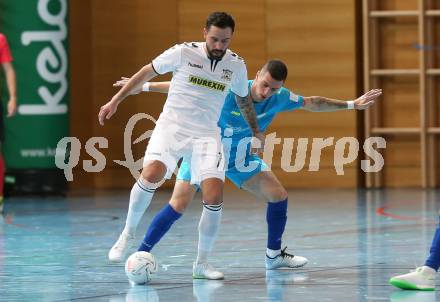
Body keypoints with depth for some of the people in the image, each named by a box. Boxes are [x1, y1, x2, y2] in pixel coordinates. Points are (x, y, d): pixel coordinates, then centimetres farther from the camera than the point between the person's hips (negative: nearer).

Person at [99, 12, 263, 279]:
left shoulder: (236, 66, 3)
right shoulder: (184, 53, -6)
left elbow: (243, 100, 23)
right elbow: (148, 72, 6)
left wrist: (256, 131, 29)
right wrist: (116, 101, 8)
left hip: (206, 135, 2)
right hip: (172, 126, -2)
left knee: (214, 196, -16)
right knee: (152, 174, -30)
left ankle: (202, 262, 3)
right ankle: (129, 232, -7)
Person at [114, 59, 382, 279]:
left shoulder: (280, 98, -15)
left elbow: (312, 103, 3)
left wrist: (352, 104, 5)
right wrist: (146, 86, -18)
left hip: (240, 157, 5)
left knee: (278, 196, 1)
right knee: (179, 205, -19)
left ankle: (274, 255, 19)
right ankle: (141, 254, -12)